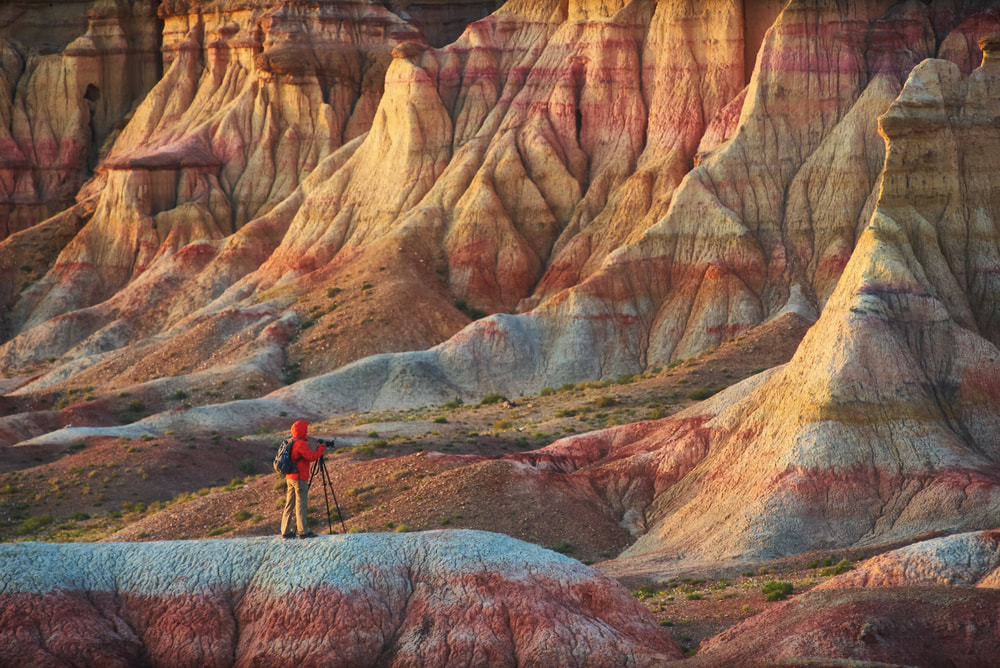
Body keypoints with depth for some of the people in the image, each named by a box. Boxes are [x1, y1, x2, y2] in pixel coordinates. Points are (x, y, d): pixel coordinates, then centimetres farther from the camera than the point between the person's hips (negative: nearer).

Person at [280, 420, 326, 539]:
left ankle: (286, 531, 9)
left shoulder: (291, 443, 13)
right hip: (300, 478, -9)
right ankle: (303, 531, -5)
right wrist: (322, 447, -10)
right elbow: (312, 457, -21)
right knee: (301, 505, -6)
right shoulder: (300, 444, -15)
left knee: (289, 505, 9)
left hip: (289, 478, 9)